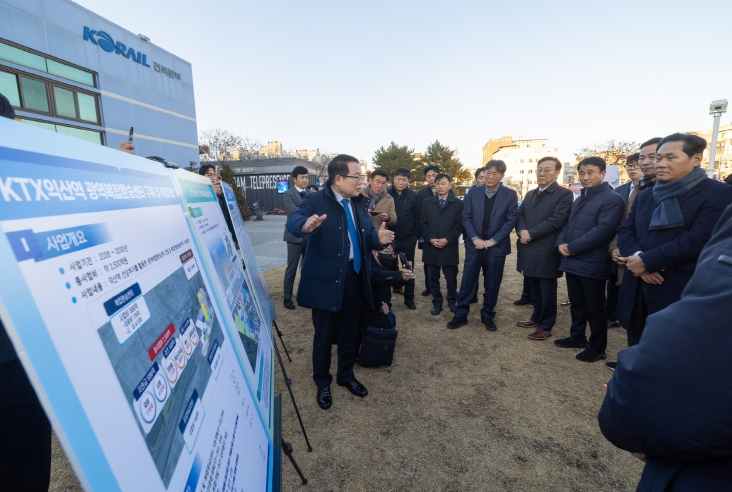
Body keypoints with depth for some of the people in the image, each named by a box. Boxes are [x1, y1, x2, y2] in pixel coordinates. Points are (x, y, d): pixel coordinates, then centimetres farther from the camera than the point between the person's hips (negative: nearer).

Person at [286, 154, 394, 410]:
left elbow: (367, 235, 7)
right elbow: (293, 221, -28)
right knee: (324, 334, 10)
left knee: (350, 332, 19)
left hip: (355, 276, 6)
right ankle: (322, 382, 34)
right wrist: (306, 225, -52)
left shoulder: (359, 203, 8)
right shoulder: (315, 200, -11)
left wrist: (378, 237, -17)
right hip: (326, 279, -5)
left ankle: (346, 375, 42)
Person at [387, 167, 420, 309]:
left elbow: (417, 217, 2)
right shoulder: (387, 194, -2)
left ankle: (409, 298, 20)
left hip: (408, 239, 0)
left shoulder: (413, 195, -2)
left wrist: (416, 236, 0)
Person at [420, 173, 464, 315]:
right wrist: (430, 239, -10)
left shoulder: (458, 204, 4)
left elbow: (460, 225, -2)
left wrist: (447, 239, -13)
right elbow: (423, 224, 4)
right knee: (433, 278, 7)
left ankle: (452, 301, 28)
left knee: (451, 278, 6)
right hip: (431, 247, 2)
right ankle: (437, 303, 21)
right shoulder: (426, 203, 9)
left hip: (450, 247, -1)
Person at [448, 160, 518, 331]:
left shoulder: (510, 195, -1)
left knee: (492, 284, 9)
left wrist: (492, 241, -12)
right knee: (468, 281, 3)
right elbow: (466, 218, 0)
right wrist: (475, 239, -12)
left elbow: (511, 220, -5)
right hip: (474, 244, 1)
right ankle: (461, 315, 14)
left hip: (497, 246, 0)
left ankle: (488, 315, 25)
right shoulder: (473, 193, 3)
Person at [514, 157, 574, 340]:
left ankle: (545, 325, 18)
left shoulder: (564, 194, -7)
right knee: (534, 288, 18)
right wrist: (522, 230, -11)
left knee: (547, 290, 5)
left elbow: (556, 221, -17)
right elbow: (520, 215, 10)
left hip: (547, 251, -6)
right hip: (529, 249, 7)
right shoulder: (530, 195, 16)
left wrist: (531, 234, -18)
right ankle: (537, 317, 33)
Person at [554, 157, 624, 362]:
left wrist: (571, 247, -19)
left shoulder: (612, 199, -11)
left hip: (592, 264, -8)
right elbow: (568, 225, 16)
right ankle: (577, 337, 33)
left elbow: (603, 231, -21)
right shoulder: (579, 199, 18)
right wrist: (561, 243, -4)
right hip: (572, 261, 8)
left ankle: (597, 347, 19)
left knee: (595, 308, 5)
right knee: (576, 304, 19)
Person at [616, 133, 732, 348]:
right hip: (638, 291, 5)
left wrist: (647, 261, -16)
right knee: (636, 354, 17)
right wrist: (637, 256, -13)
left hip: (680, 293, -5)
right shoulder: (644, 196, 15)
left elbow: (696, 240, -17)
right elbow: (625, 231, 6)